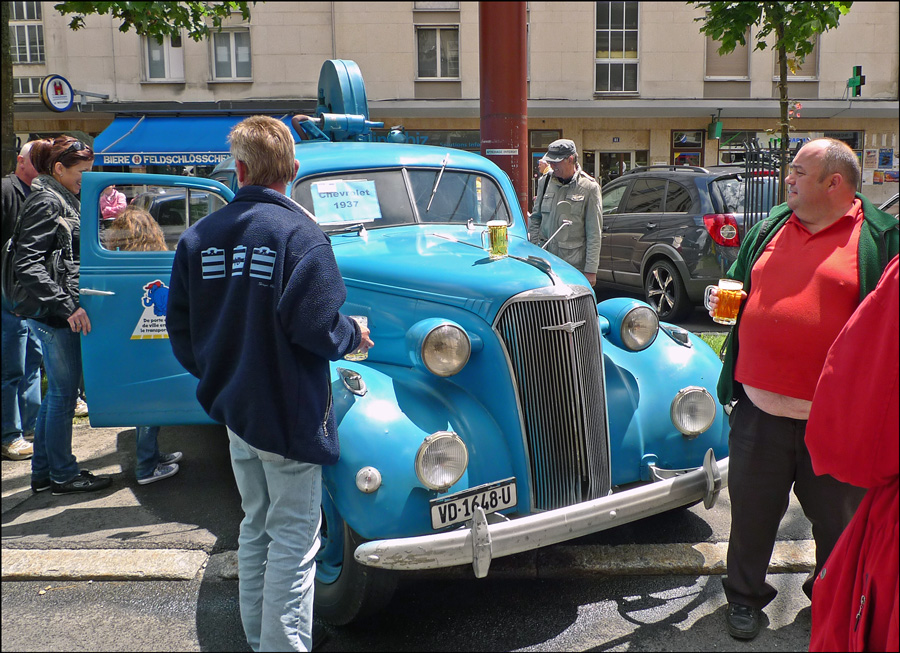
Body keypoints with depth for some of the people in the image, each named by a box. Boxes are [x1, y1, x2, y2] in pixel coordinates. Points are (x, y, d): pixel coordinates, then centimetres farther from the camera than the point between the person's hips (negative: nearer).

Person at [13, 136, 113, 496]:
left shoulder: (63, 200, 15)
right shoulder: (46, 202, -14)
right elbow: (27, 264, -23)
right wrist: (67, 306, -26)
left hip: (62, 313, 10)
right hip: (55, 316, -10)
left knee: (56, 393, 15)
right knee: (63, 393, 1)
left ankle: (43, 472, 26)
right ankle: (63, 474, 14)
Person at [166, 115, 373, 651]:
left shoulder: (199, 237, 3)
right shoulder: (300, 233, -15)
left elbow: (181, 328, 6)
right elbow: (315, 326, -23)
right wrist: (354, 337, -2)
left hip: (235, 407, 7)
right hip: (288, 411, -6)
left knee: (256, 527, 20)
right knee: (293, 538, 4)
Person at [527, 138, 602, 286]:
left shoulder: (589, 187, -3)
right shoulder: (545, 182, 11)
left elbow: (594, 233, -5)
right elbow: (535, 219, 19)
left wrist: (591, 270, -9)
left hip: (575, 264, -4)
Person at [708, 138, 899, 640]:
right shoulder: (772, 226, 11)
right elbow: (742, 285, 24)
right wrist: (725, 299, 2)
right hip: (760, 410, 3)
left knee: (838, 516, 15)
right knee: (752, 510, 14)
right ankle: (745, 595, 34)